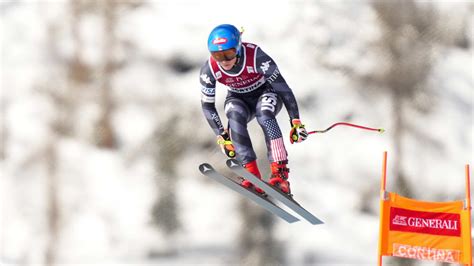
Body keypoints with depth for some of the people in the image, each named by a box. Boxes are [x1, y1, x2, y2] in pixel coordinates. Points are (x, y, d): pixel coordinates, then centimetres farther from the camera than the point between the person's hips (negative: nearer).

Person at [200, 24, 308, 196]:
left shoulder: (256, 58, -33)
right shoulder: (209, 70, -23)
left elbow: (284, 89, -25)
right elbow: (207, 106, -11)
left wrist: (296, 123, -25)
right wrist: (222, 137, -16)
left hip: (266, 93, -2)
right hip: (239, 99, 2)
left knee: (264, 114, -36)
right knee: (235, 116, -32)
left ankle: (280, 173, -39)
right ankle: (253, 175, -36)